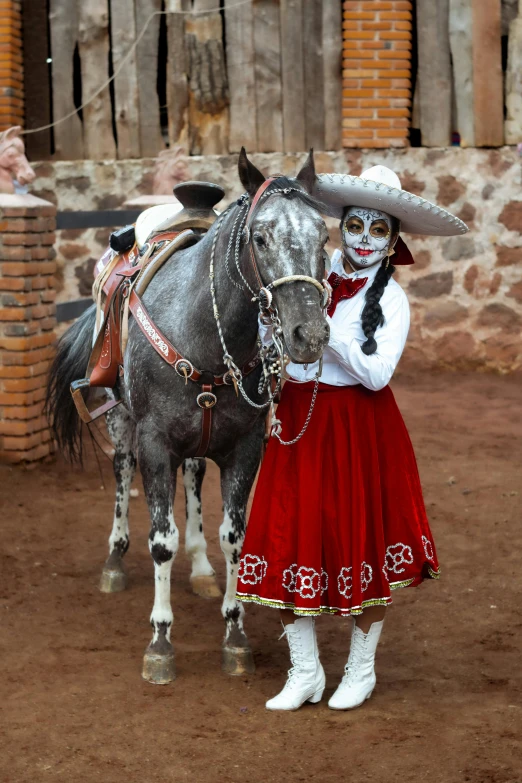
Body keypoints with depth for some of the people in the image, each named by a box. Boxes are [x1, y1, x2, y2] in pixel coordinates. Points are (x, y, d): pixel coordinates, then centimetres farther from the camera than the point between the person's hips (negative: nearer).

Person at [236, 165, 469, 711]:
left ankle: (361, 670, 25)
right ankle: (305, 673, 17)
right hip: (299, 420, 3)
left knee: (363, 542, 5)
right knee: (290, 536, 2)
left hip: (360, 429, -3)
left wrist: (328, 330, -23)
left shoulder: (392, 299, -5)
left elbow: (377, 373, -16)